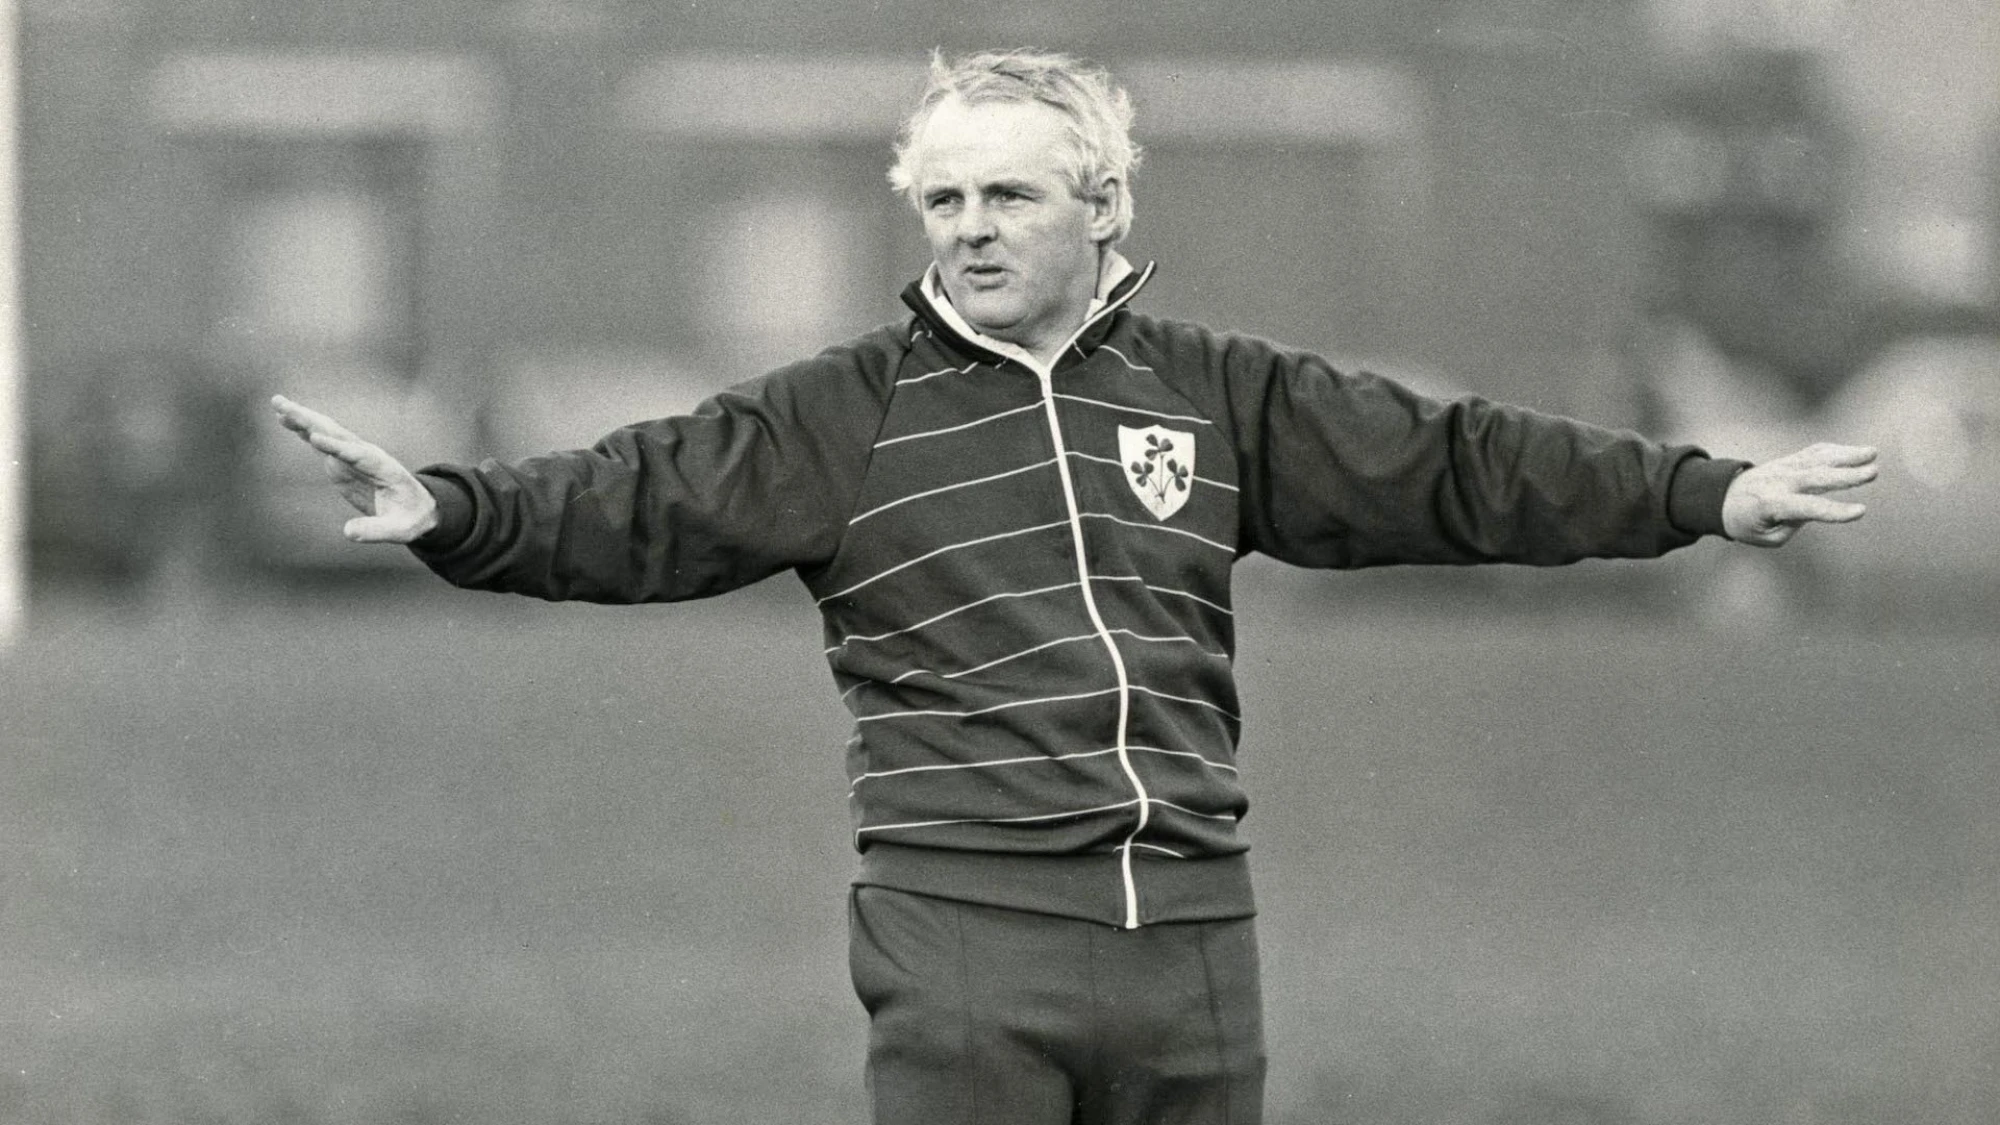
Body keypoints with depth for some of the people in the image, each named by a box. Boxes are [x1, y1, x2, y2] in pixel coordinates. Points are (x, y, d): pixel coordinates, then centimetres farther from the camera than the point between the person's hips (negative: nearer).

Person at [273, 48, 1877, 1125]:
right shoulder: (842, 417, 4)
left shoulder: (1221, 398, 12)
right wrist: (447, 514, -22)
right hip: (962, 930, -3)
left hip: (1191, 932, 3)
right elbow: (634, 505, -5)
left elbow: (1449, 467, 15)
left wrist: (1711, 495, 13)